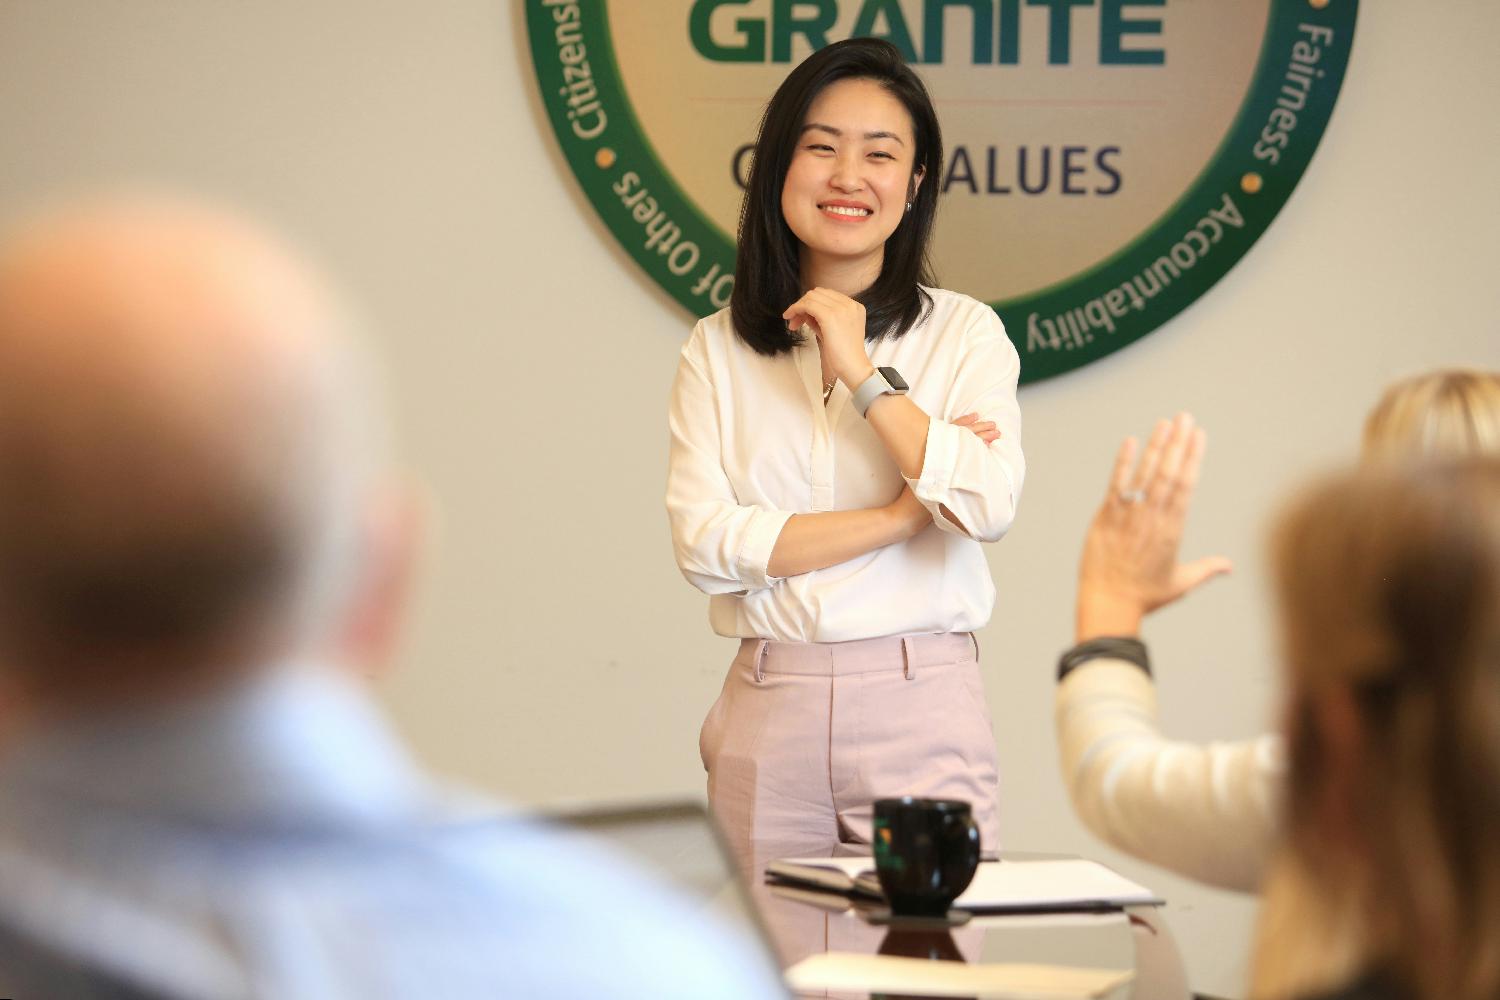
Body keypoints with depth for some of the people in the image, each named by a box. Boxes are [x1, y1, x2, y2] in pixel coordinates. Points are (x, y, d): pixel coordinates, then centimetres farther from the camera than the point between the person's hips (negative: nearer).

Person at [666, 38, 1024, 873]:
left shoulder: (964, 331, 4)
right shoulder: (720, 350, 7)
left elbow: (989, 507, -11)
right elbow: (704, 543, -6)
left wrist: (863, 373, -11)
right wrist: (903, 515, -9)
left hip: (923, 705, -1)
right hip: (769, 708, 1)